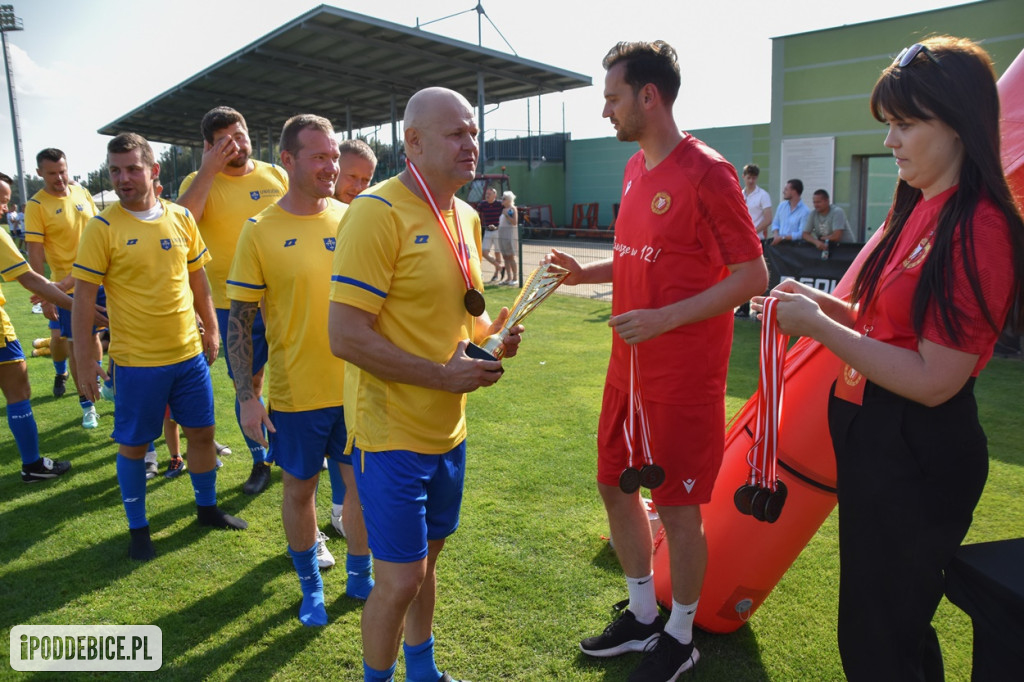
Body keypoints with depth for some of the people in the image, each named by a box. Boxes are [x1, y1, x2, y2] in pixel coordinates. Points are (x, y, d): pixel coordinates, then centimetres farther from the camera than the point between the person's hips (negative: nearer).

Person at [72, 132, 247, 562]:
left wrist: (211, 329, 13)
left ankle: (207, 508, 34)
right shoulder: (102, 228, -10)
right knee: (133, 444, 8)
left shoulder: (181, 218, 2)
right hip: (137, 361, -4)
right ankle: (138, 528, 26)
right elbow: (84, 296, -8)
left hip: (189, 353, 4)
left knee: (201, 431, 14)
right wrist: (83, 359, -9)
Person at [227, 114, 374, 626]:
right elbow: (239, 319, -5)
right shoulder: (261, 231, -8)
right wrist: (246, 396, -9)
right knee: (299, 488, 13)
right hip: (296, 395, -2)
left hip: (358, 387, 3)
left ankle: (360, 578, 37)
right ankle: (311, 587, 37)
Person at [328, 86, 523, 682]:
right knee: (400, 578, 0)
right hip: (393, 432, -7)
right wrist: (443, 375, -22)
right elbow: (345, 337, -22)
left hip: (447, 429, 8)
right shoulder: (378, 212, -18)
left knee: (427, 556, 22)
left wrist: (492, 332, -1)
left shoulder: (467, 216, 8)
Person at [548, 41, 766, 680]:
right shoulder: (635, 170, 11)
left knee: (678, 506, 5)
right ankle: (643, 615, 37)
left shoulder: (706, 172, -14)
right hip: (630, 366, 9)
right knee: (615, 485, 16)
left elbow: (752, 275, -16)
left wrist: (665, 319, -23)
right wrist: (586, 272, 5)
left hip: (684, 376, -8)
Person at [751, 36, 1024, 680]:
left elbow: (934, 381, -23)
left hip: (917, 455, -9)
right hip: (872, 435, 9)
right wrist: (822, 303, 1)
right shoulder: (919, 209, 9)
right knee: (900, 627, 25)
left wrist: (820, 327, -18)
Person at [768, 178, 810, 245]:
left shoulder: (805, 211, -8)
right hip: (779, 243, 5)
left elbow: (802, 234, -14)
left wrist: (782, 238, -15)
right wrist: (776, 236, -4)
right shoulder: (782, 206, 12)